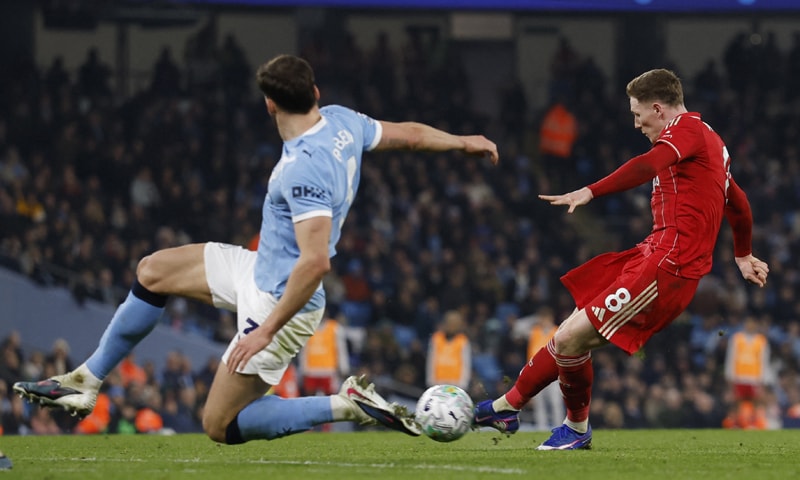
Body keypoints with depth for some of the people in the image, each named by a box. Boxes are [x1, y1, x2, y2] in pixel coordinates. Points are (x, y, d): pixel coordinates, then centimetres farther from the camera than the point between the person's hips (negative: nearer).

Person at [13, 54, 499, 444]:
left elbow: (316, 261, -37)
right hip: (262, 269, 10)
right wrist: (462, 141, 31)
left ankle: (348, 406, -4)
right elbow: (408, 133, 11)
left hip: (282, 301, -10)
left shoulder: (304, 170, -32)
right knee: (153, 272, 13)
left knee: (221, 426, -3)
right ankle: (86, 382, 23)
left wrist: (267, 331, -32)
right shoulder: (341, 121, -6)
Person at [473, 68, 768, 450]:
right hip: (653, 254, 11)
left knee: (572, 337, -12)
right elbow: (738, 203, 35)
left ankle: (577, 428, 7)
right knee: (572, 334, 13)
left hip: (667, 267, -11)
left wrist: (591, 192, -40)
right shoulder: (708, 139, 22)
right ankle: (507, 406, 22)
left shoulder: (687, 129, -9)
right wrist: (743, 256, 51)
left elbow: (650, 165, -30)